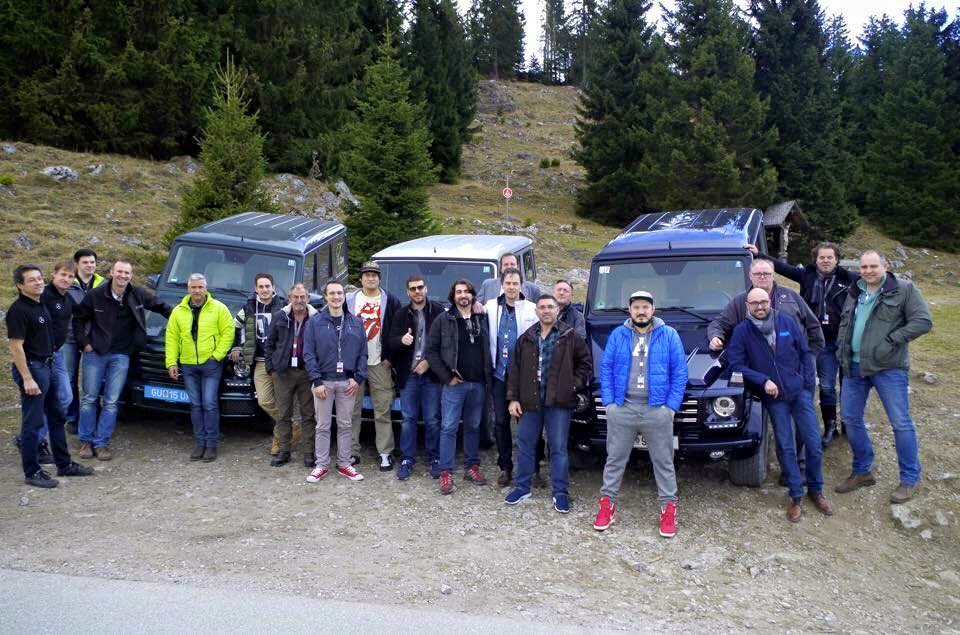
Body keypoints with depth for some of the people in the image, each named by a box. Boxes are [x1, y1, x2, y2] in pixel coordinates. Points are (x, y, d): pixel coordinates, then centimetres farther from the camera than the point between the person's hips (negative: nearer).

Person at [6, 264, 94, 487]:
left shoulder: (41, 305, 10)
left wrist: (49, 364, 14)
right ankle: (31, 473, 8)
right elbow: (16, 347, -19)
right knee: (32, 423, -1)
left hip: (48, 366, 9)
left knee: (56, 418, 15)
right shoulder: (19, 310, -16)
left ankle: (64, 465, 25)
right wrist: (27, 379, -22)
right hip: (32, 368, -9)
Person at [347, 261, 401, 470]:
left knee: (382, 411, 0)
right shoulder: (349, 300, 7)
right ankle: (352, 452, 13)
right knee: (353, 410, 5)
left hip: (380, 364, -1)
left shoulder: (390, 301, 4)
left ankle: (385, 453, 6)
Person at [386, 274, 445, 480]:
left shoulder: (438, 311, -1)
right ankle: (407, 460, 14)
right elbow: (390, 342, 3)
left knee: (432, 420, 3)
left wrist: (429, 362, -9)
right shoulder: (402, 314, 7)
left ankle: (435, 460, 15)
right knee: (408, 419, 6)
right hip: (408, 375, 2)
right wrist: (401, 340, -20)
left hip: (431, 374, -2)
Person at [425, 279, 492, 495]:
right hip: (454, 384, -3)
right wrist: (447, 377, -8)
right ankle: (445, 473, 2)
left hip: (478, 384, 3)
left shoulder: (482, 320, 8)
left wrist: (488, 375, 2)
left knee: (473, 427, 12)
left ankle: (472, 467, 22)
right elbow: (431, 350, -3)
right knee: (449, 428, -3)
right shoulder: (444, 320, -1)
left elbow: (488, 348, 13)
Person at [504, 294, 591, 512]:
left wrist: (574, 385, -6)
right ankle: (522, 487, 23)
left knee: (559, 448, 2)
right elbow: (515, 369, 9)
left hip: (559, 403, -3)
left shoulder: (570, 337, -1)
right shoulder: (526, 338, 8)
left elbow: (585, 363, 4)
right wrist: (513, 398, 3)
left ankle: (560, 493, 11)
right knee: (524, 445, 10)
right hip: (530, 401, 3)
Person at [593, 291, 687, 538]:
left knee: (663, 461, 7)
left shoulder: (669, 335, 3)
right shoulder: (618, 335, 6)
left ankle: (668, 506, 16)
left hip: (657, 410, -1)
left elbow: (680, 372, 1)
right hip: (622, 408, 1)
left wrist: (672, 406, -7)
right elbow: (605, 368, 5)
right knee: (615, 459, 9)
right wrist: (608, 401, -4)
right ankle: (607, 502, 19)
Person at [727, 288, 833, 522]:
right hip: (774, 397, -1)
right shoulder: (742, 331, -6)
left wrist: (809, 382, -2)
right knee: (785, 447, 2)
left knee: (814, 443, 3)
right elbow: (736, 365, -8)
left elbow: (805, 353, 7)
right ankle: (796, 496, 13)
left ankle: (816, 490, 21)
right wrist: (763, 381, -17)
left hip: (800, 391, 2)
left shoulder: (787, 322, 0)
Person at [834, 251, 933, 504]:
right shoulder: (854, 292, 12)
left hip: (889, 368, -6)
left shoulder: (904, 289, -6)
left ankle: (909, 479, 13)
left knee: (901, 422, -1)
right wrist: (842, 348, 10)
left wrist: (892, 340, -17)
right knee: (850, 418, 9)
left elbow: (923, 321, -12)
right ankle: (863, 471, 24)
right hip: (854, 366, 6)